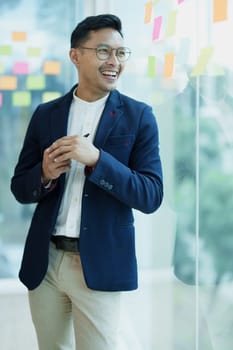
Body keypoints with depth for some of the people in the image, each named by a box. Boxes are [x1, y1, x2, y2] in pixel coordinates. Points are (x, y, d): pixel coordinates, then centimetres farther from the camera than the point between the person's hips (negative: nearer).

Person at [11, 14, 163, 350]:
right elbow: (20, 188, 9)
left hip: (100, 265, -3)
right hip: (44, 261, 3)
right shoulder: (45, 115, 6)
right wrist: (45, 174, -14)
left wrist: (95, 159, -22)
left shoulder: (138, 116, -2)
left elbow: (151, 196, -9)